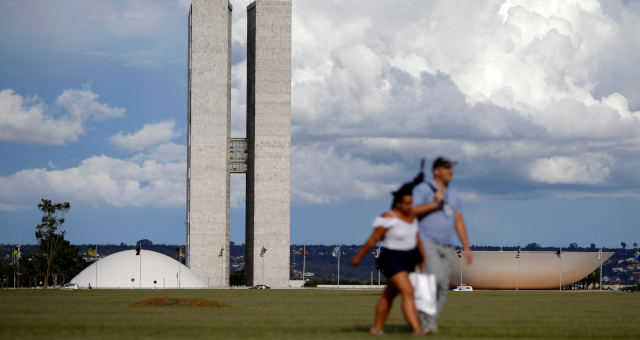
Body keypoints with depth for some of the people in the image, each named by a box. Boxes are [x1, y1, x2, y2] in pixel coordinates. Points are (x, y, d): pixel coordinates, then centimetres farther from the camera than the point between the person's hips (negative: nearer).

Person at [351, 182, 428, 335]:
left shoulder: (411, 216, 3)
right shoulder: (388, 219, -19)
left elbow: (416, 238, 13)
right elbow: (372, 240, -12)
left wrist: (423, 259, 14)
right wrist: (358, 257, -4)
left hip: (407, 261, 8)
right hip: (392, 260, -8)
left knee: (389, 295, 15)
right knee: (407, 292, -19)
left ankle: (376, 328, 25)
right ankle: (417, 330, -27)